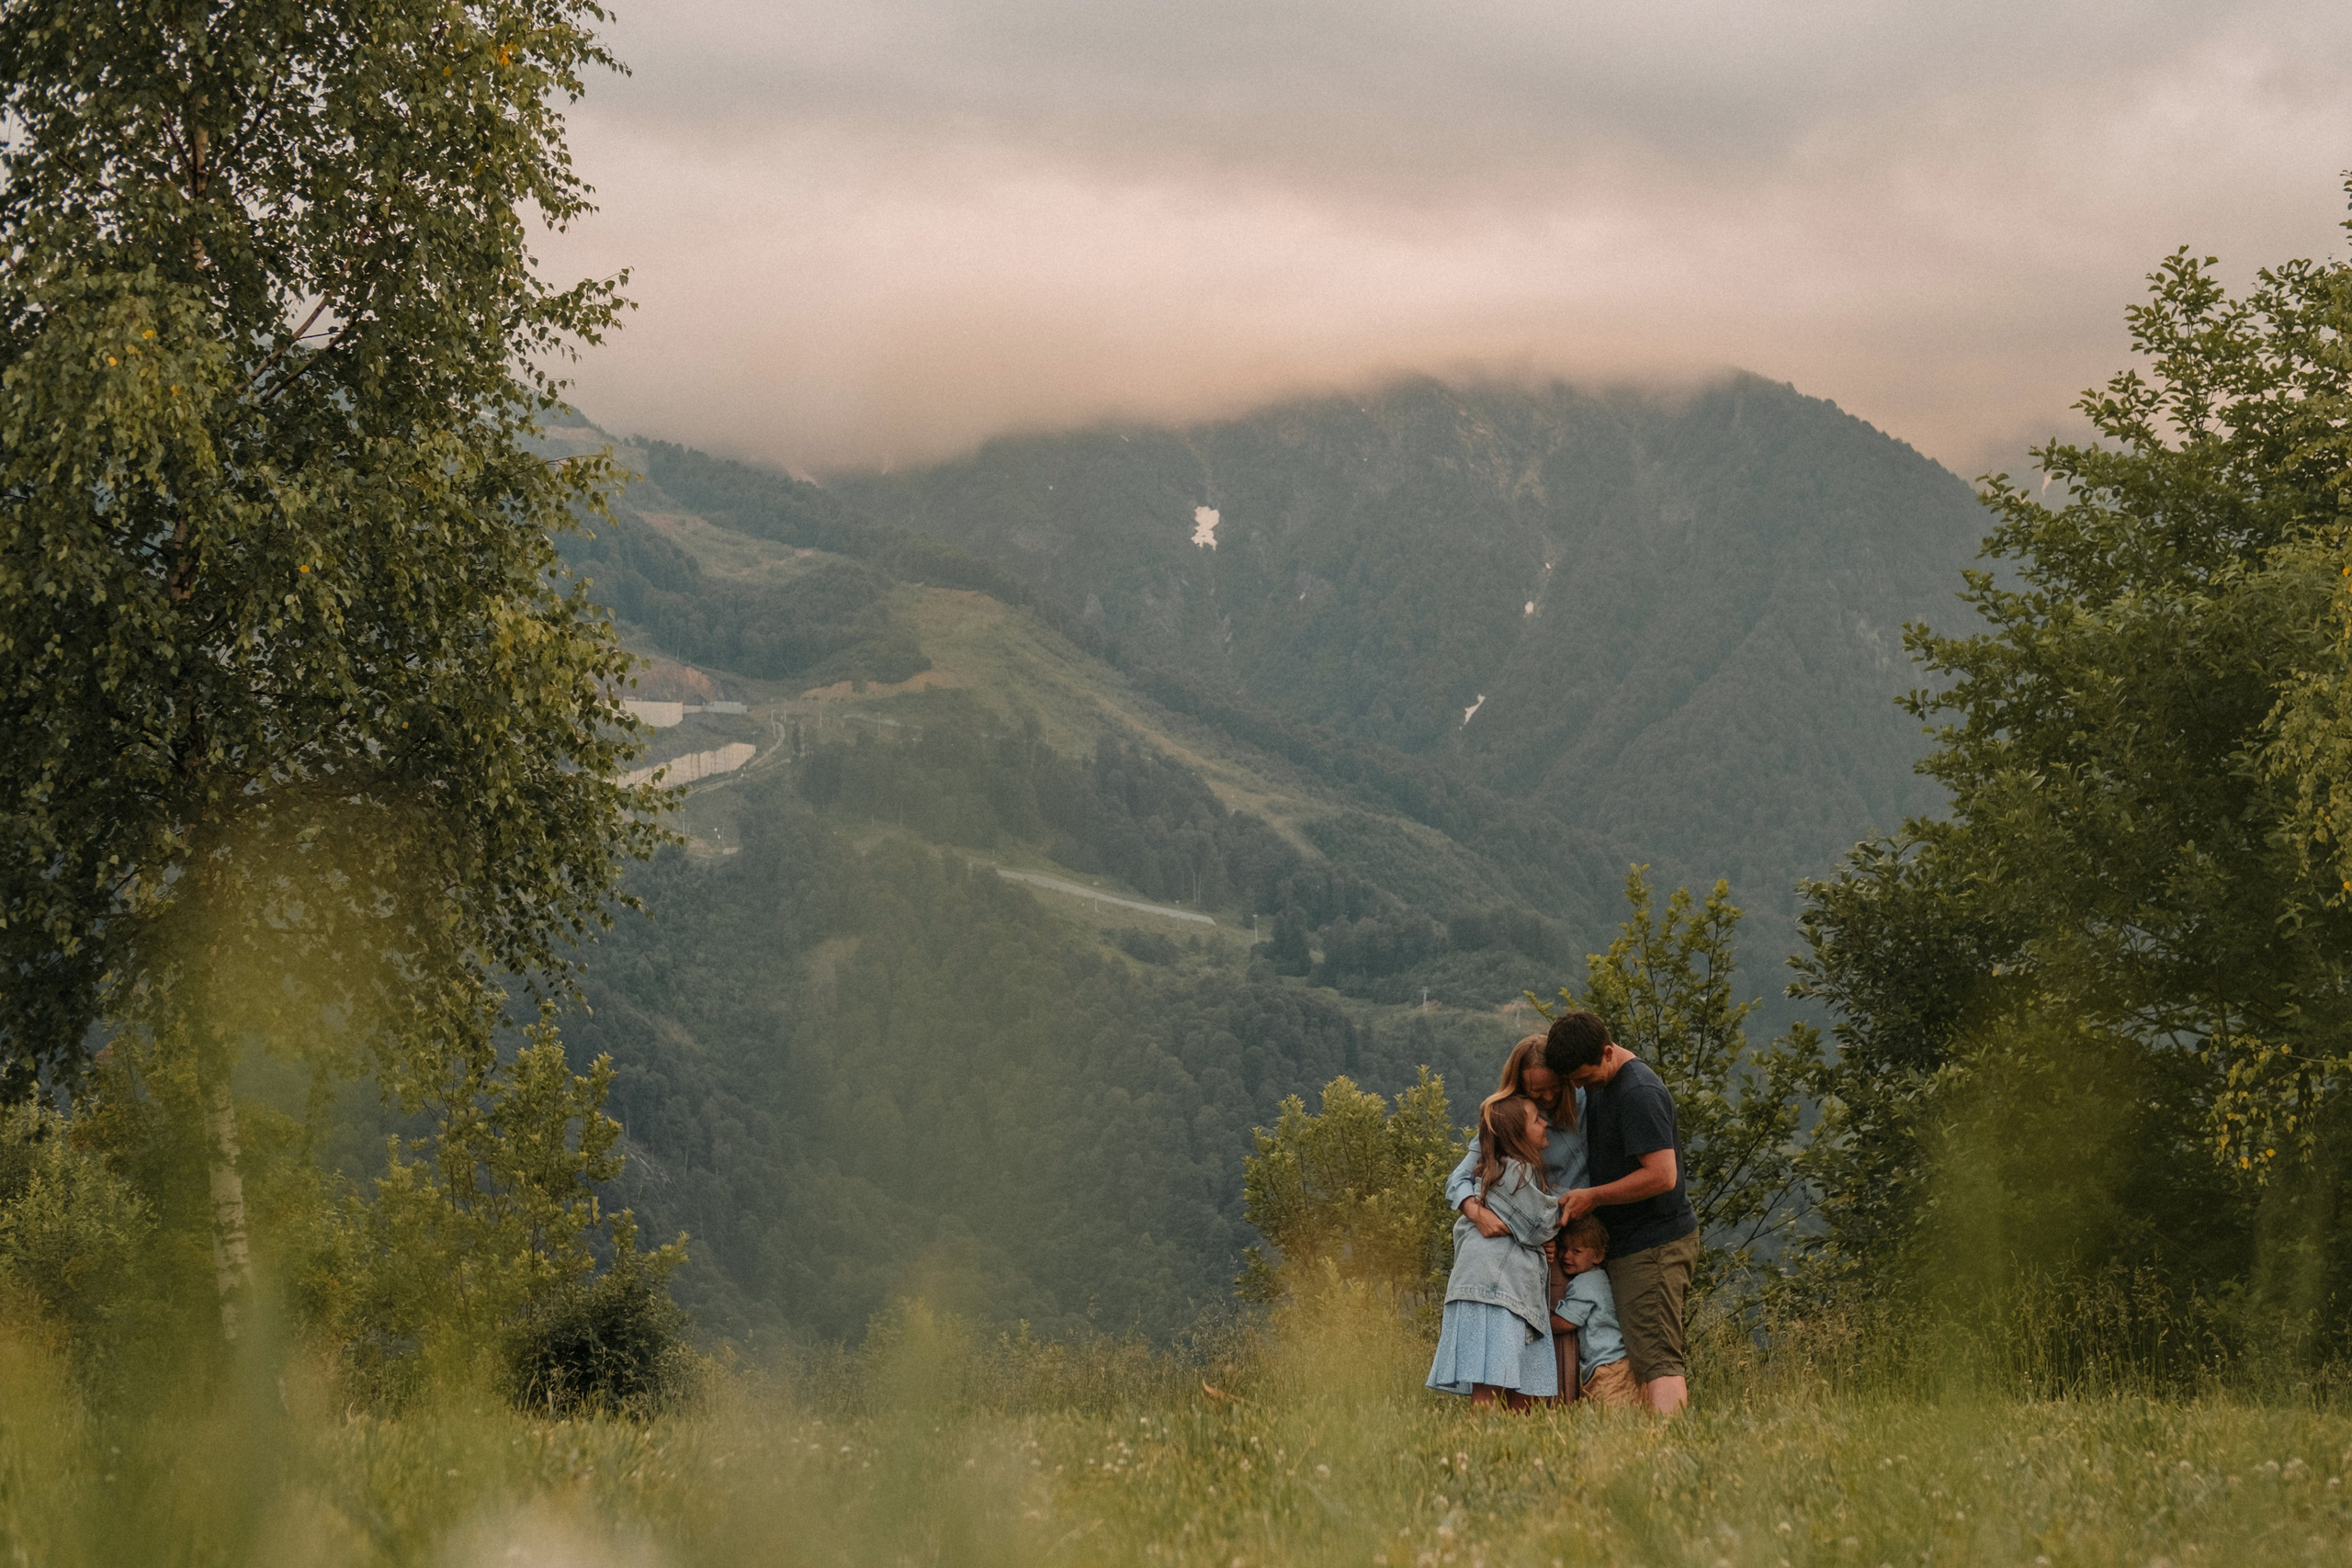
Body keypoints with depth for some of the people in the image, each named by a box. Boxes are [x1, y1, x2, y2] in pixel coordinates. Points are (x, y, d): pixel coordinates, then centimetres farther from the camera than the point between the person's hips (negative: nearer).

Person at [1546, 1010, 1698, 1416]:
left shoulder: (1639, 1094, -18)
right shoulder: (1598, 1086, 13)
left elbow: (1661, 1176, -25)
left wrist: (1592, 1197, -14)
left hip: (1654, 1245, -10)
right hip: (1628, 1245, 10)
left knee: (1655, 1358, -18)